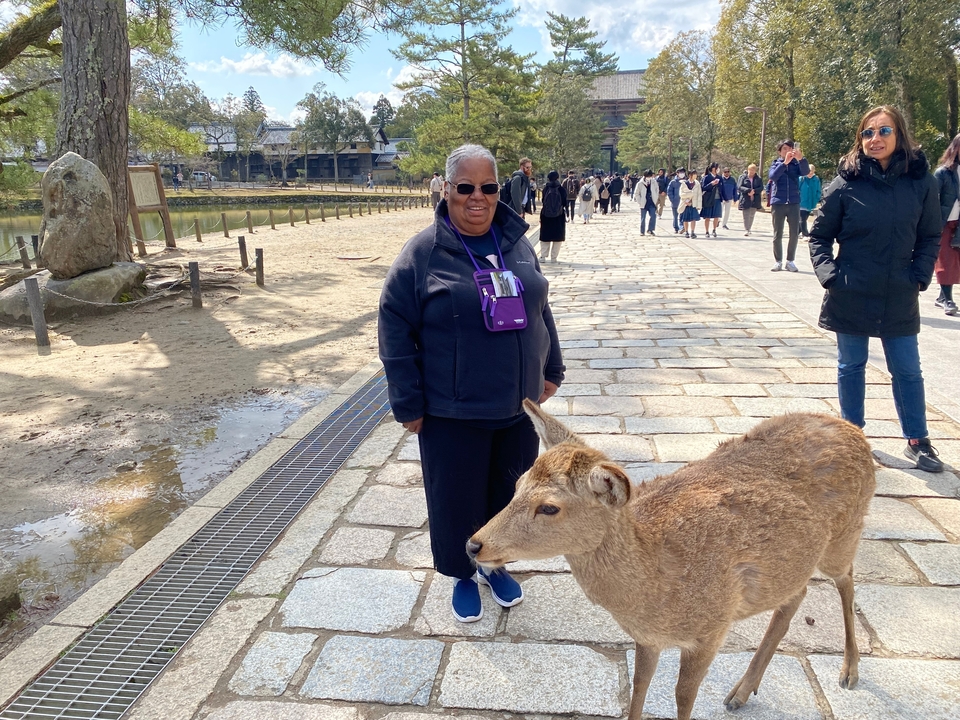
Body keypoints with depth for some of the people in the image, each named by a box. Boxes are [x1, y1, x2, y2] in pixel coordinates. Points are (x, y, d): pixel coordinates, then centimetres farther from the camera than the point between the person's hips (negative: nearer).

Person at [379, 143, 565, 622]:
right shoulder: (422, 254, -11)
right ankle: (463, 575, 37)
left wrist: (551, 370, 15)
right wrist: (409, 405, -10)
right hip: (452, 415, -4)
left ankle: (495, 564, 43)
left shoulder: (518, 244, 4)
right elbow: (395, 332, -10)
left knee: (509, 493, 17)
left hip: (519, 405, 5)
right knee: (456, 500, 10)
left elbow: (540, 310, 14)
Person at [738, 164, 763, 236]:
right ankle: (747, 230, -7)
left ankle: (748, 229, 19)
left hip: (755, 200, 2)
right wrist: (749, 190, -21)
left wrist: (754, 191, -18)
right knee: (746, 216, -6)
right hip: (745, 200, -2)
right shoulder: (743, 177, 2)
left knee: (751, 216, 7)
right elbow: (740, 187, -8)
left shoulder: (758, 178, 8)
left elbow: (761, 188, 1)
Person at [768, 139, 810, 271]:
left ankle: (790, 261, 12)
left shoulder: (796, 164, 8)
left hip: (794, 203, 1)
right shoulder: (776, 164, 6)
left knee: (795, 234, 1)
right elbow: (772, 176, -15)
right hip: (778, 203, -1)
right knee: (777, 235, 2)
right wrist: (785, 162, -27)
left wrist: (801, 159, -31)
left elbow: (806, 171, -12)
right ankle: (778, 261, 11)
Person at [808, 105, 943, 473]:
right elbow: (819, 236, 0)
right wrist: (830, 275, -12)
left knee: (907, 370, 10)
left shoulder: (921, 181, -1)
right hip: (851, 296, -1)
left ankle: (917, 441, 25)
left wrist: (920, 277, -5)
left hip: (899, 298, 2)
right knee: (851, 367, 11)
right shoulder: (846, 183, -7)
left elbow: (930, 237, 6)